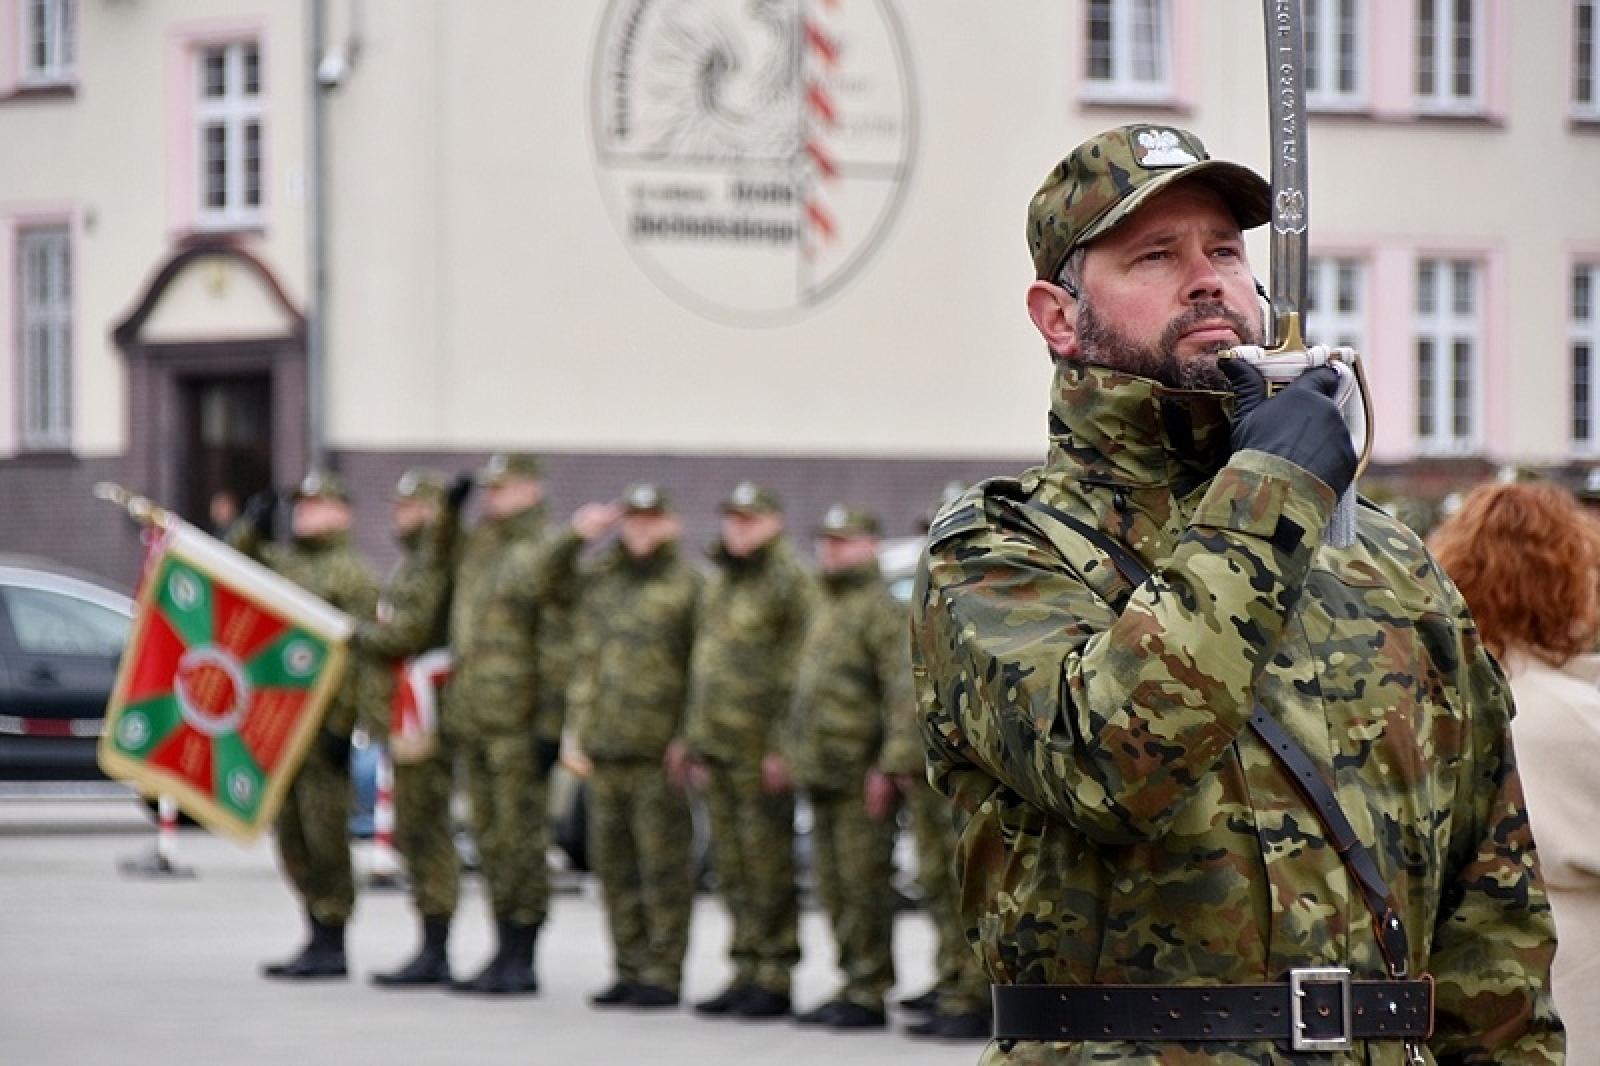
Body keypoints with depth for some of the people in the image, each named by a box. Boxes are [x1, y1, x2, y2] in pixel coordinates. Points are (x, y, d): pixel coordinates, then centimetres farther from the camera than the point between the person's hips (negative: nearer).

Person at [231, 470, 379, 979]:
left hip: (322, 722, -8)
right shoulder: (279, 560, 18)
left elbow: (360, 655, -13)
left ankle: (331, 946, -2)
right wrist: (251, 527, -4)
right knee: (293, 837, 11)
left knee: (324, 835, -6)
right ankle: (318, 940, 18)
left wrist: (343, 725, -18)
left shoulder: (351, 574, -7)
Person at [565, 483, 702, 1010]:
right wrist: (580, 731, 13)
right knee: (613, 865, 9)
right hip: (605, 749, 7)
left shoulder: (686, 585, -3)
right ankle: (629, 969, 17)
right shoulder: (600, 585, 16)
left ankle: (663, 973, 0)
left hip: (659, 750, -7)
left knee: (663, 865, -4)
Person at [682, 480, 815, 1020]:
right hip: (718, 747, 9)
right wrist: (695, 742, 21)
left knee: (768, 870, -6)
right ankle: (746, 973, 15)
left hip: (763, 750, -9)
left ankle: (773, 980, -3)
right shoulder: (720, 585, 20)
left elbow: (797, 671, -14)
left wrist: (782, 745, -19)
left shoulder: (789, 582, -9)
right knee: (732, 869, 10)